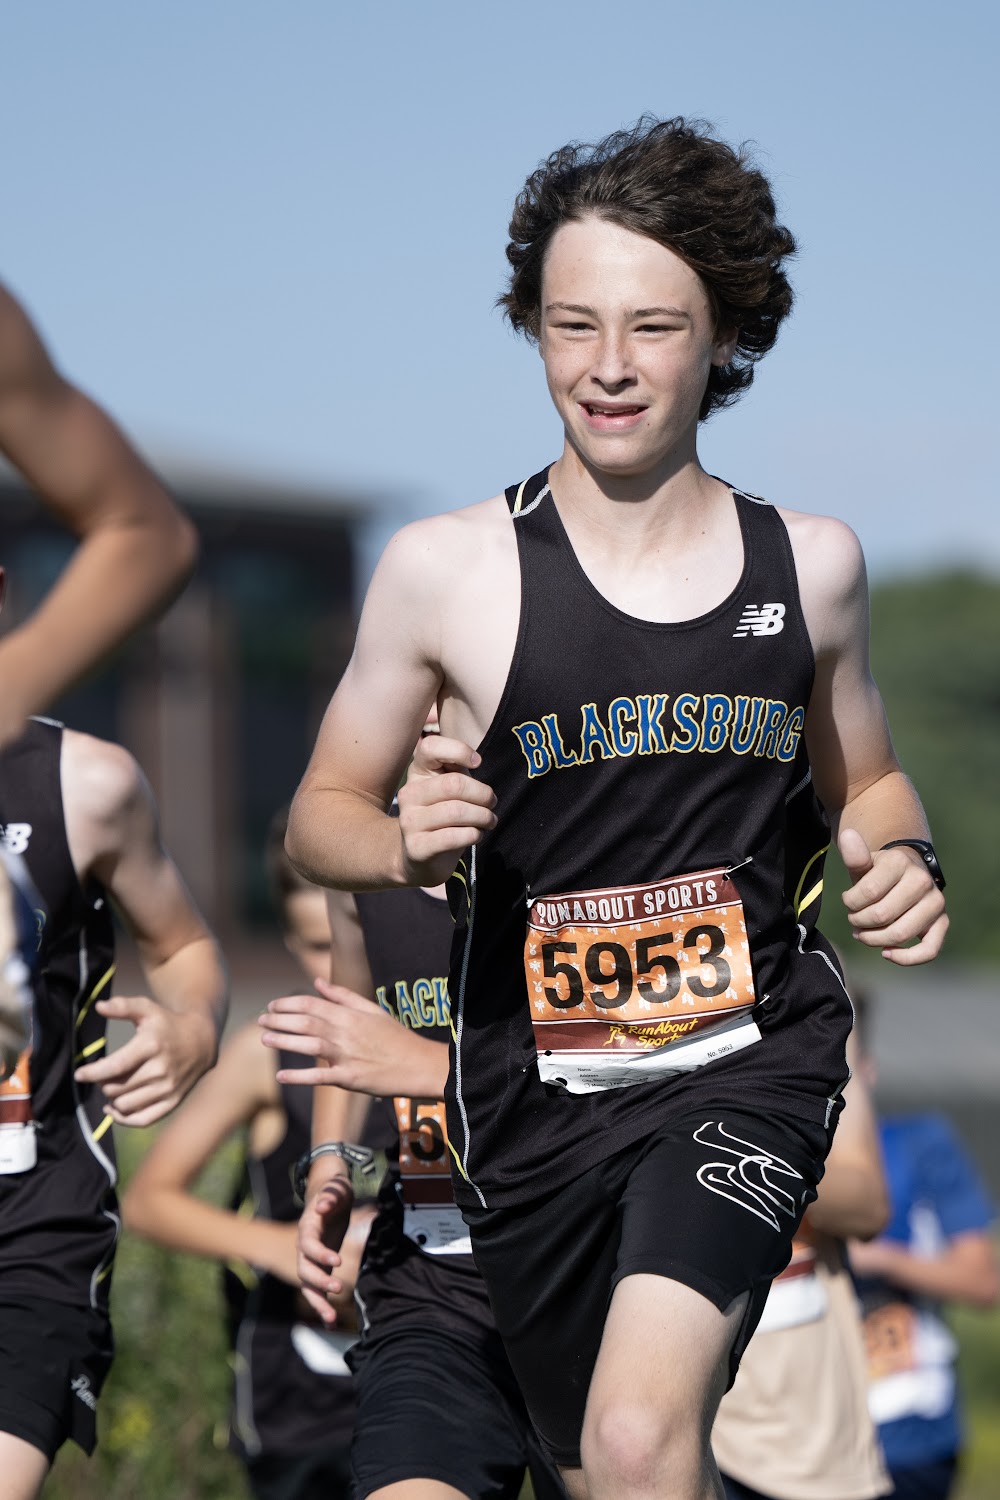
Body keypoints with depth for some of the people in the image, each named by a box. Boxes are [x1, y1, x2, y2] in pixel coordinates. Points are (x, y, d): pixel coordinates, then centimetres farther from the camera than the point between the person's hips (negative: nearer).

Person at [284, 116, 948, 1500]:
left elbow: (864, 781, 21)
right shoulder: (446, 570, -3)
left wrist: (901, 860, -2)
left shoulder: (812, 560, 4)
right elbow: (320, 816, 6)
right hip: (539, 1090, 1)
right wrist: (407, 846, -17)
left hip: (752, 1060, -1)